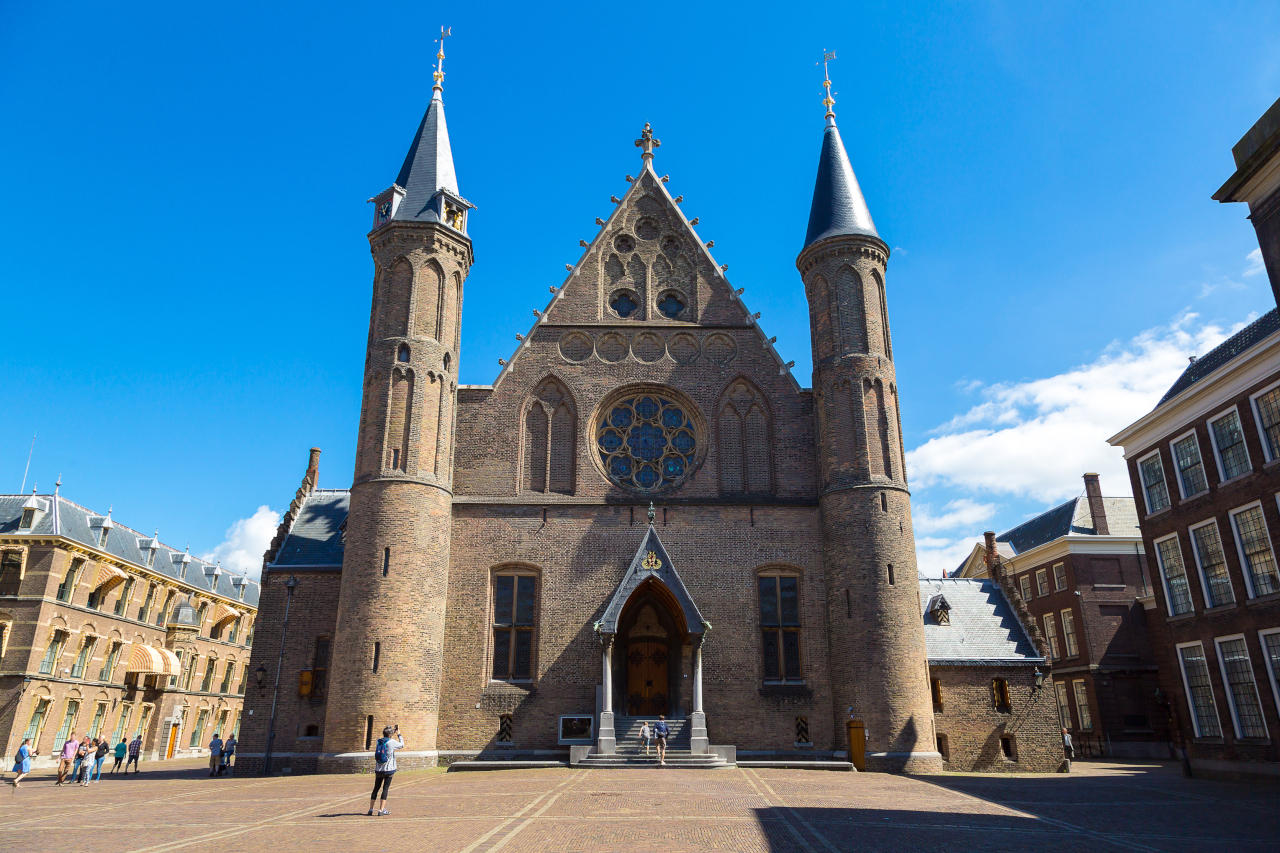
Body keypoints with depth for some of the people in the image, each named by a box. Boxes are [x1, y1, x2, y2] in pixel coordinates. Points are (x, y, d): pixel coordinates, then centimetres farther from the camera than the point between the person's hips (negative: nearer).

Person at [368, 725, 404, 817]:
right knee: (386, 789, 1)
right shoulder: (391, 742, -11)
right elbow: (401, 745, 5)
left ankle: (371, 809, 17)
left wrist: (393, 732, 27)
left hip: (378, 770, 5)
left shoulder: (379, 741, 3)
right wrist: (399, 735, 15)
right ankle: (381, 810, -1)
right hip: (389, 769, -5)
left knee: (376, 788, 14)